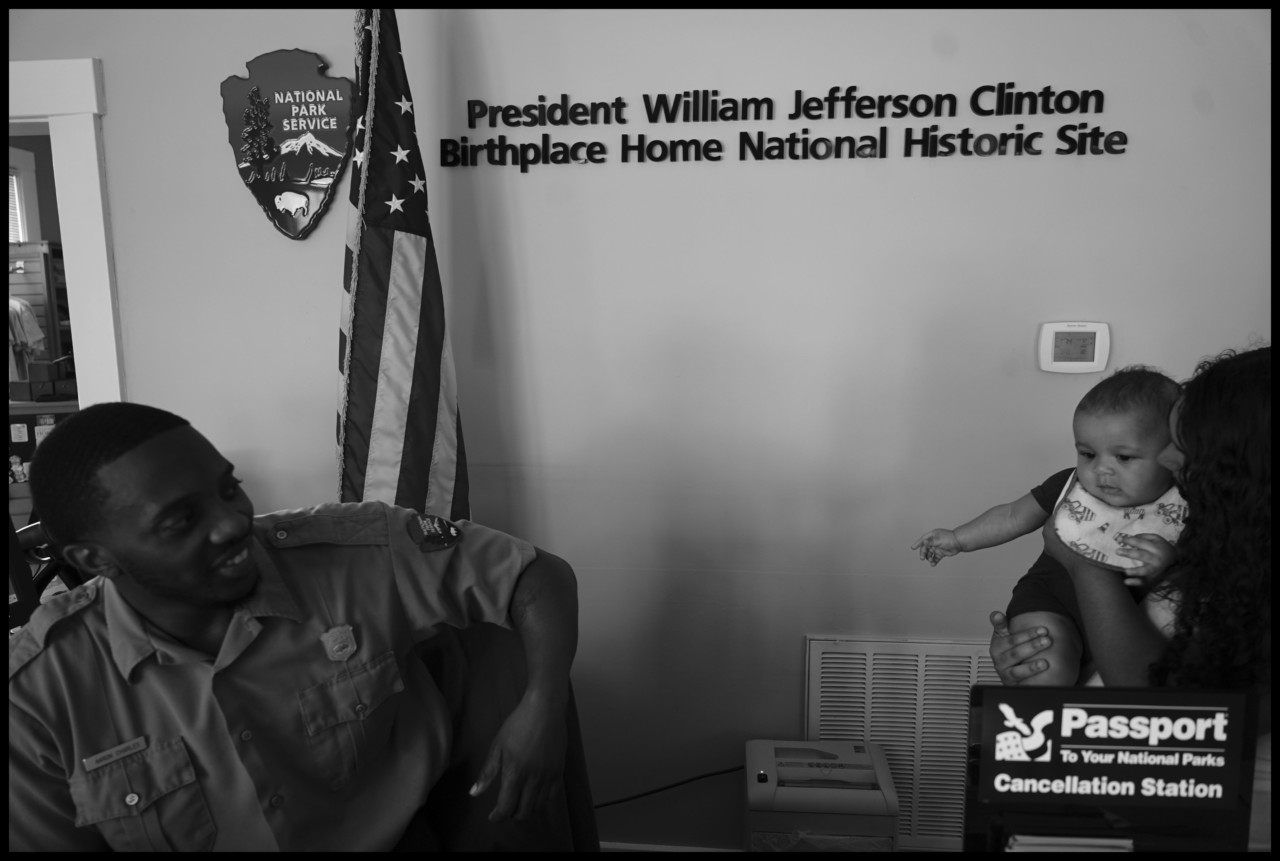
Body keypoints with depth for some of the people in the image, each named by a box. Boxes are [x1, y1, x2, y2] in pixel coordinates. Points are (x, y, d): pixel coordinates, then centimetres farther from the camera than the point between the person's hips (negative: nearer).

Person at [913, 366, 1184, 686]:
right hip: (1055, 602, -1)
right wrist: (958, 539, 14)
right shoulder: (1068, 487, 1)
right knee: (1047, 666, -27)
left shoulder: (1185, 509, -4)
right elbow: (1015, 516, 14)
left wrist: (1171, 561, -24)